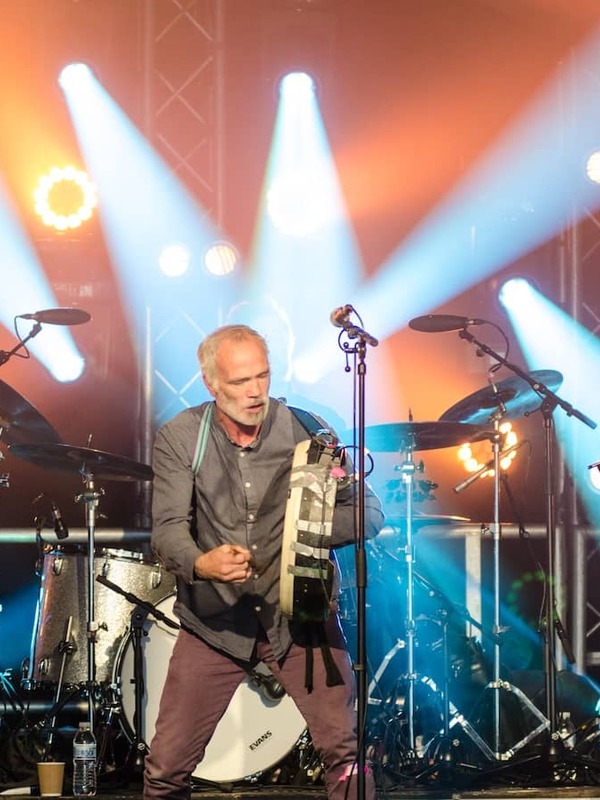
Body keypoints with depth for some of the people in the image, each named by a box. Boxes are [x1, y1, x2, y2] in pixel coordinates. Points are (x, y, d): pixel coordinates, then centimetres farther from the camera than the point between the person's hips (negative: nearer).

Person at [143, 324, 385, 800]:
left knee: (344, 749, -10)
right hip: (215, 619, 0)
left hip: (299, 613, 0)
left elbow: (369, 513, -4)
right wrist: (200, 564, -36)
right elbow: (168, 527, -14)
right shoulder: (179, 439, -4)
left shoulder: (305, 430, -4)